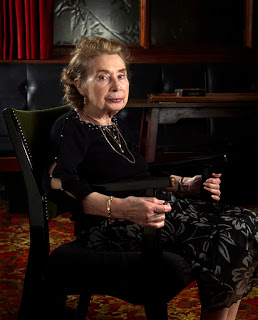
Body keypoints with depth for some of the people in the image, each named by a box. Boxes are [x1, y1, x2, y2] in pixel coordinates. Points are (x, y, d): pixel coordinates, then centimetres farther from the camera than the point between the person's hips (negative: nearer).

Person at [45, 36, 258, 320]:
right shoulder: (70, 127, -5)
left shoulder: (116, 124, 22)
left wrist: (185, 185, 12)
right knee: (232, 237, -22)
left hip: (154, 206, 9)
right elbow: (59, 182, -23)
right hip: (107, 224, -9)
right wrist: (122, 209, -36)